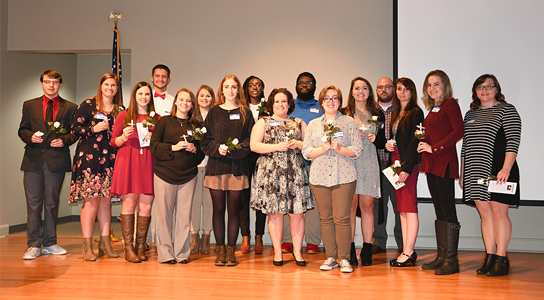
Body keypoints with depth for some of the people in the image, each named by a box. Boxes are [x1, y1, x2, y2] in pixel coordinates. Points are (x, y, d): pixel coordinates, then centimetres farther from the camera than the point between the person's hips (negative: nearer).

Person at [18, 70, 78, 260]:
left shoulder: (70, 108, 8)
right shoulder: (29, 105, 12)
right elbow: (22, 130, 12)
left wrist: (64, 140, -10)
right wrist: (30, 137, -9)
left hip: (57, 160, 0)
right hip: (33, 160, 1)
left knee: (52, 203, 7)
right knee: (33, 203, -1)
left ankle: (50, 244, 17)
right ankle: (34, 245, 6)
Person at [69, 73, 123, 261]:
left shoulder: (120, 110, 14)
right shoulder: (88, 105, 2)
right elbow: (75, 128, -2)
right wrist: (94, 129, -15)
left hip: (109, 159, 4)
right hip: (89, 156, -4)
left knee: (106, 199, 5)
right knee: (91, 199, -6)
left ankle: (105, 243, 13)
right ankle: (87, 245, 1)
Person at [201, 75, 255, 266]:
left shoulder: (245, 113, 8)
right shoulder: (214, 112, 10)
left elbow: (251, 139, 2)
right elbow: (205, 139, 5)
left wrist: (236, 148, -15)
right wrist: (218, 149, -13)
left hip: (237, 167, 0)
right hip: (216, 166, 1)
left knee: (234, 209, 2)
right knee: (218, 209, 3)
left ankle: (231, 250, 11)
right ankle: (220, 250, 12)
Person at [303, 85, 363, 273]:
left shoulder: (349, 122, 6)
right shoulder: (313, 124, 13)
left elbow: (358, 150, 1)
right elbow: (306, 152, 7)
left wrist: (340, 149, -15)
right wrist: (322, 149, -11)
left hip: (344, 176, -2)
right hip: (319, 177, 3)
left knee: (342, 218, -5)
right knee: (326, 218, 6)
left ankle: (344, 259, 6)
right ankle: (330, 258, 16)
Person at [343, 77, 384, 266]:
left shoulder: (377, 114, 13)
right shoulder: (343, 114, 9)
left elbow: (384, 140, 16)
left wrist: (375, 138, -4)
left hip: (369, 163, 1)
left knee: (367, 206, 0)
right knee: (350, 205, -4)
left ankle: (367, 250, 7)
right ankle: (350, 250, 2)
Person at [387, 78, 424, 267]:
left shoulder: (416, 113, -5)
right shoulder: (395, 114, 19)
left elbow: (414, 142, -12)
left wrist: (407, 168, -18)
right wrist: (387, 145, 3)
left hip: (408, 164, -8)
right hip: (395, 163, 8)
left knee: (409, 208, -7)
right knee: (402, 209, 8)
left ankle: (409, 253, -4)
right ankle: (406, 251, 12)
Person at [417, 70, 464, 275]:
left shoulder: (450, 103, -5)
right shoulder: (432, 108, 19)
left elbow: (459, 130, -17)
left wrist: (434, 147, -16)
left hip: (444, 162, -9)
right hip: (432, 164, 9)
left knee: (448, 210, -6)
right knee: (439, 212, 11)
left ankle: (451, 260, -1)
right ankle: (441, 256, 17)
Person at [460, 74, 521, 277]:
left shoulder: (506, 110, 0)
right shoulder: (470, 114, 17)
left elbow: (514, 142, -9)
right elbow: (465, 146, 19)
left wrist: (506, 169, -19)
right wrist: (462, 174, 15)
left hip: (498, 170, -6)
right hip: (475, 172, 6)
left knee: (498, 212, -5)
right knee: (485, 213, 6)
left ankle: (501, 259, 2)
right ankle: (490, 257, 12)